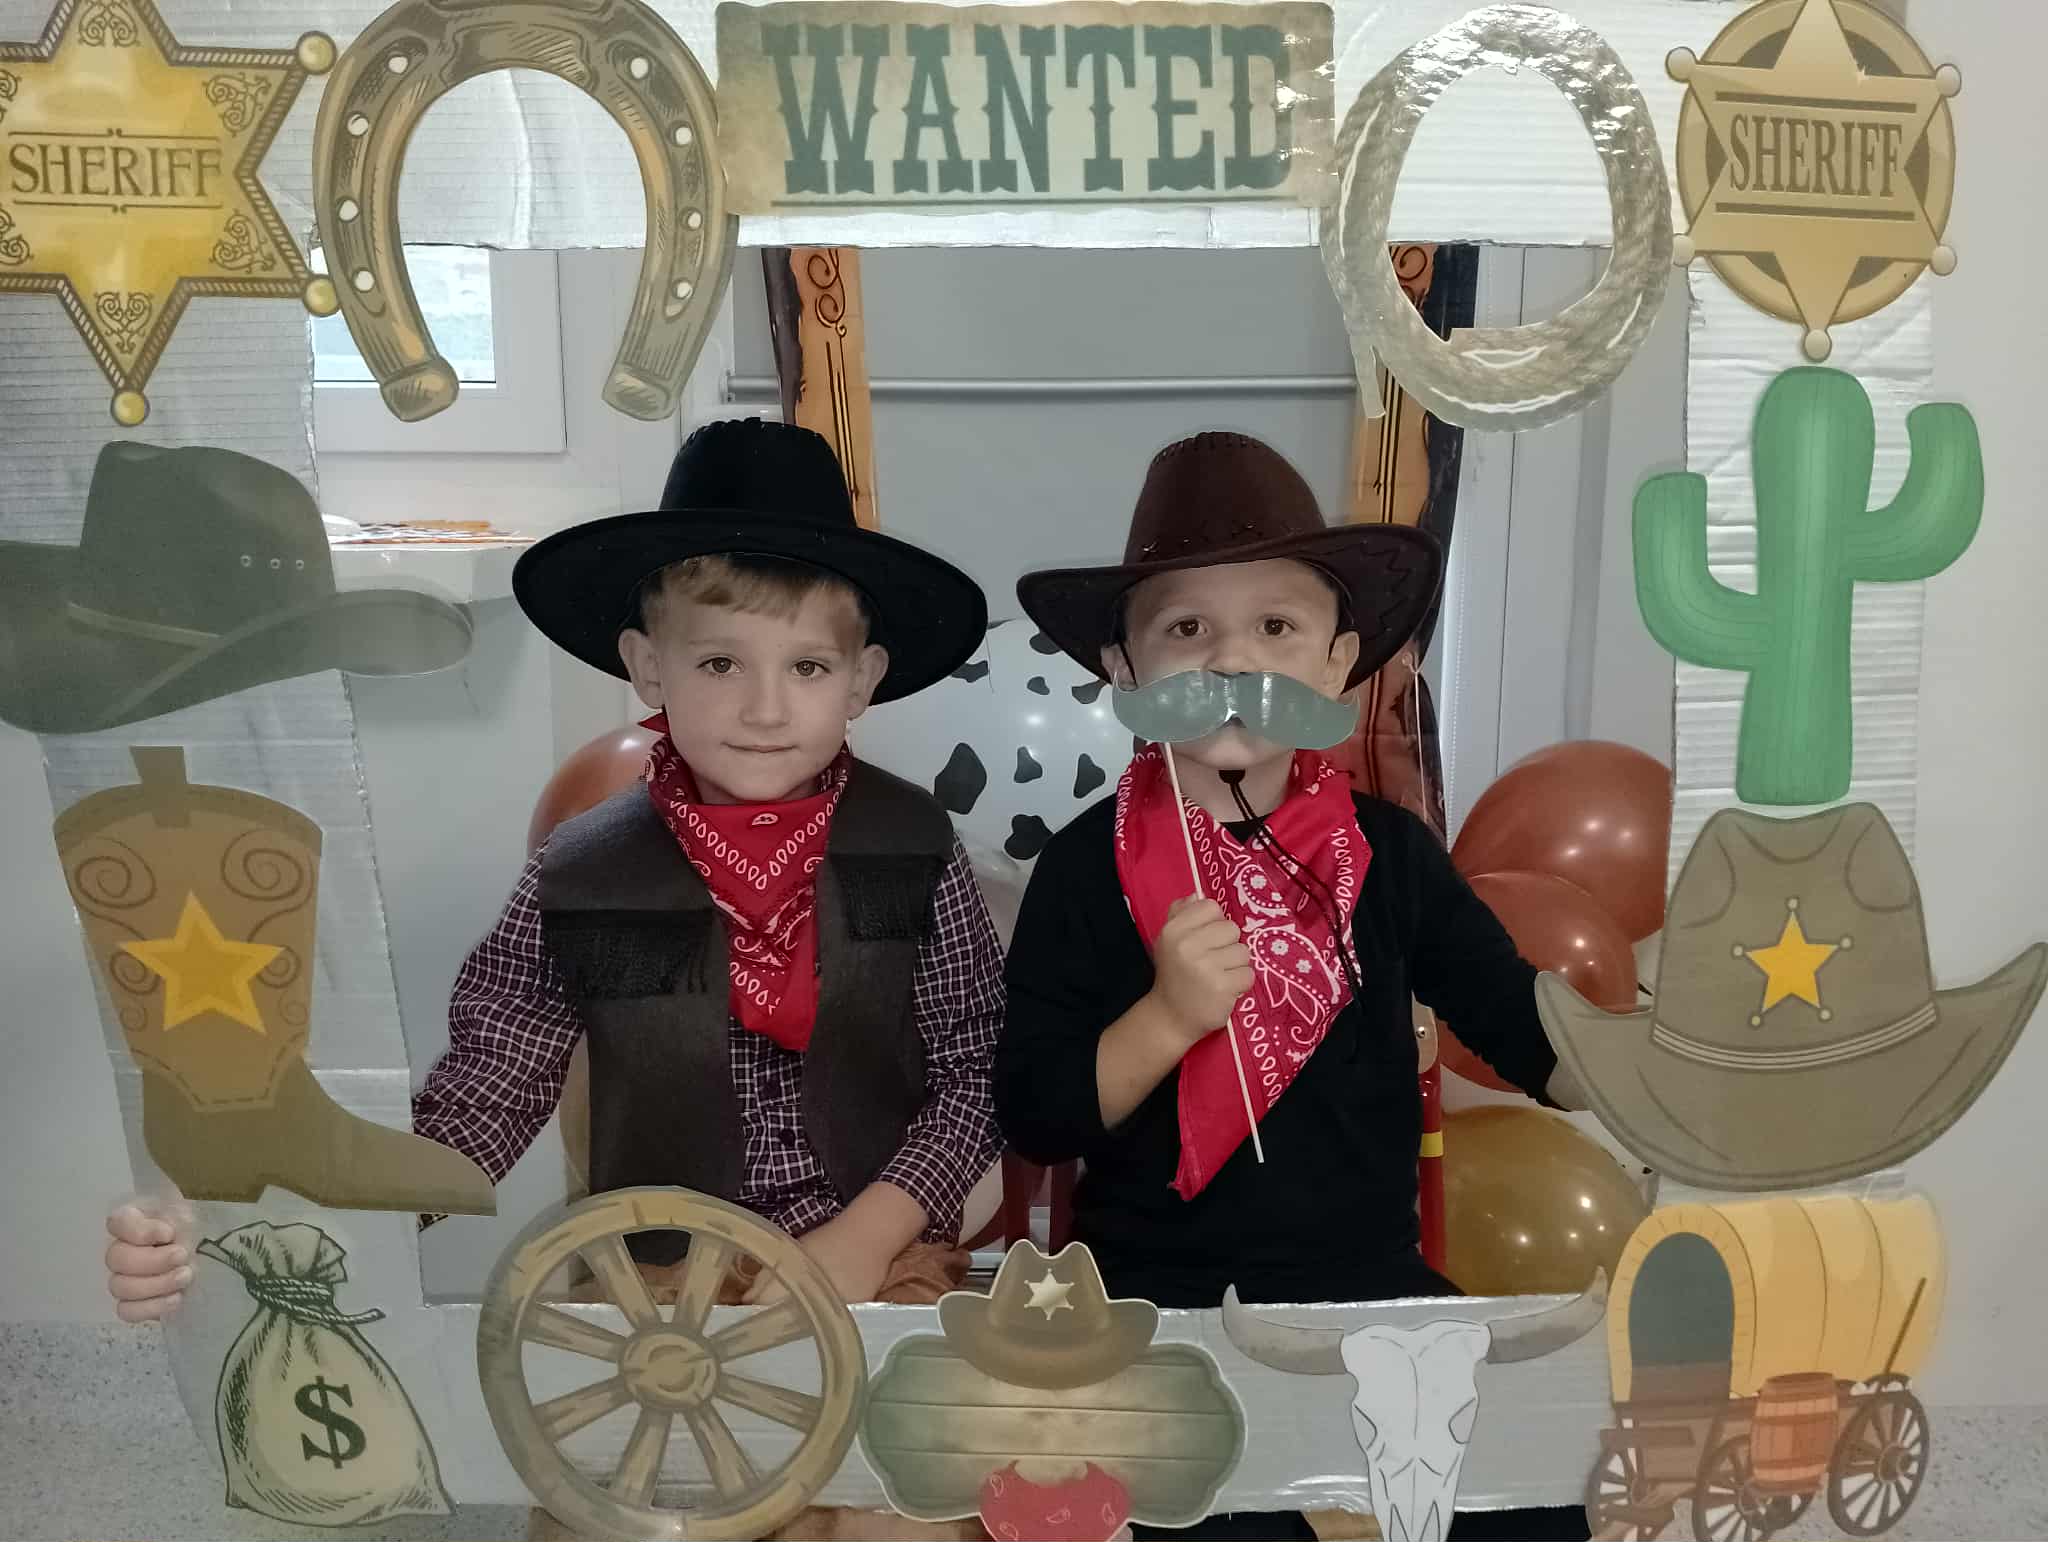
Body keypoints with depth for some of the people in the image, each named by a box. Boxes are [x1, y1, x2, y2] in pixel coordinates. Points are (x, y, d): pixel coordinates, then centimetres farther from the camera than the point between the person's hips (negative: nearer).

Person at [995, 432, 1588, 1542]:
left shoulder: (1388, 852, -1)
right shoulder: (1086, 868, -8)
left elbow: (1529, 1029, 4)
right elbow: (1033, 1118, -10)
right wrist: (1168, 1016, -25)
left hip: (1370, 1277, 3)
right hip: (1163, 1291, -3)